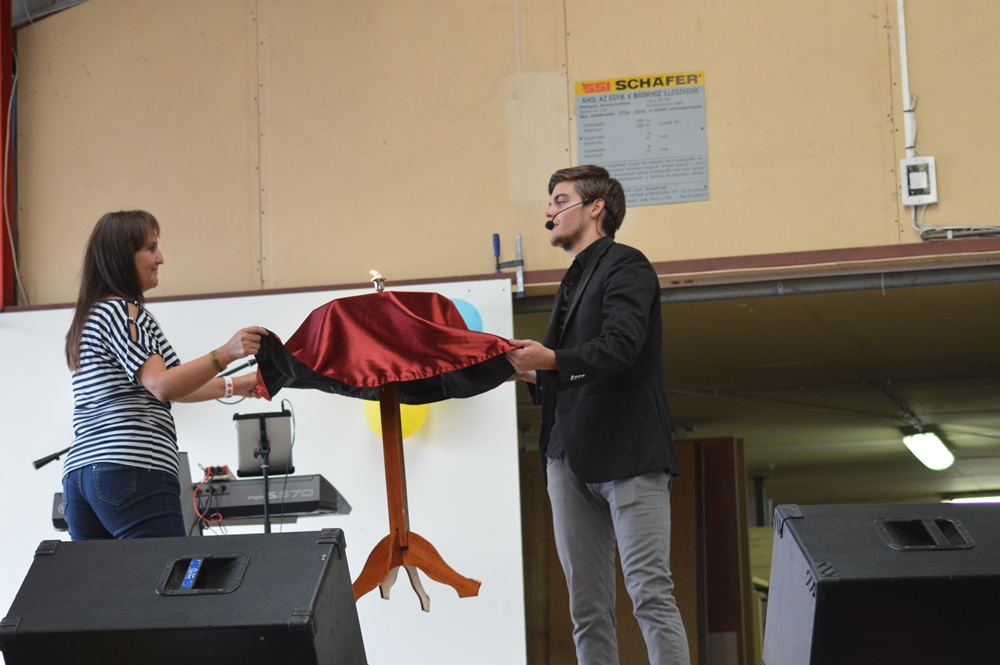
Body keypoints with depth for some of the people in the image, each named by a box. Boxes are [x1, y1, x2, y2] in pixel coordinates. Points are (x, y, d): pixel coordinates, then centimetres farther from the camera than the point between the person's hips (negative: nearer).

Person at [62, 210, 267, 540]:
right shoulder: (122, 311, -4)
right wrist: (225, 355, -22)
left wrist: (233, 386, 29)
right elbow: (162, 386, -14)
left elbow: (160, 386, 29)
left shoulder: (88, 317, 25)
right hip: (132, 471, -9)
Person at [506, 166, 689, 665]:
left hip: (627, 454, -8)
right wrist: (531, 373, 9)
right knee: (587, 609, 4)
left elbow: (620, 346, -16)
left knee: (650, 592, -14)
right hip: (570, 456, 8)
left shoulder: (625, 267, 0)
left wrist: (553, 360, -24)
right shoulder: (574, 282, 25)